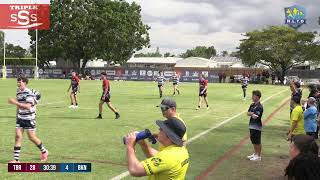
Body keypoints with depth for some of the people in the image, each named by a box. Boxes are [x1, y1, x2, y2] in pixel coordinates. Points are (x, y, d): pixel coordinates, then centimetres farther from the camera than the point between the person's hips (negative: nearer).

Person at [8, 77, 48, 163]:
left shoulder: (29, 93, -17)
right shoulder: (18, 92, 7)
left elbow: (28, 106, -28)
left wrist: (16, 102, -30)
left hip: (29, 118, -6)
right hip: (20, 118, 6)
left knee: (32, 137, 2)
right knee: (18, 136, -3)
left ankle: (44, 151, 26)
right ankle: (16, 159, 0)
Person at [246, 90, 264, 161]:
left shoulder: (259, 107, -16)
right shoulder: (252, 105, 9)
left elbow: (255, 116, -22)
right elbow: (248, 113, 3)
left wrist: (251, 114, -8)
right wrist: (252, 113, -14)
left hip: (257, 127, -8)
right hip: (251, 125, 8)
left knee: (257, 142, 1)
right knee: (253, 141, 18)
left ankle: (258, 156, 11)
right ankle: (255, 153, 32)